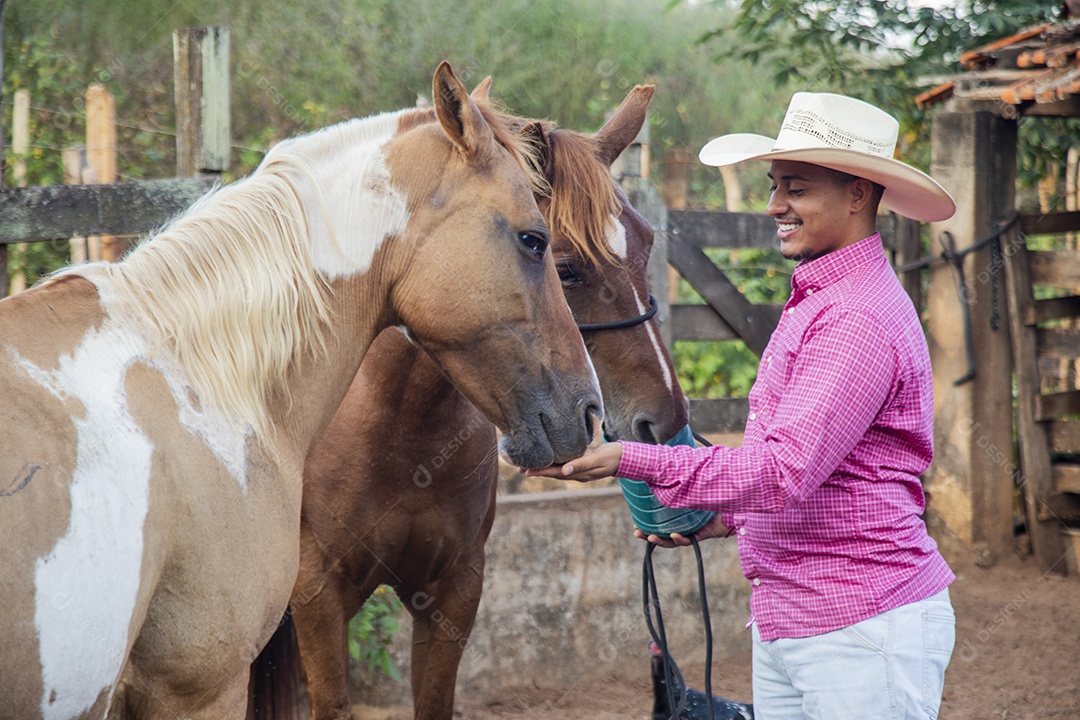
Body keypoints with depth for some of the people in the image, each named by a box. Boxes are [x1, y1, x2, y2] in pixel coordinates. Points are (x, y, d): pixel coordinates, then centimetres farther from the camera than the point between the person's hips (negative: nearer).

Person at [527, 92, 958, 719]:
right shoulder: (815, 302, 15)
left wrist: (630, 459, -25)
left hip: (864, 628, -10)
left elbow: (785, 471, -26)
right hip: (783, 624, 10)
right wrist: (725, 517, 8)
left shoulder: (858, 321, -18)